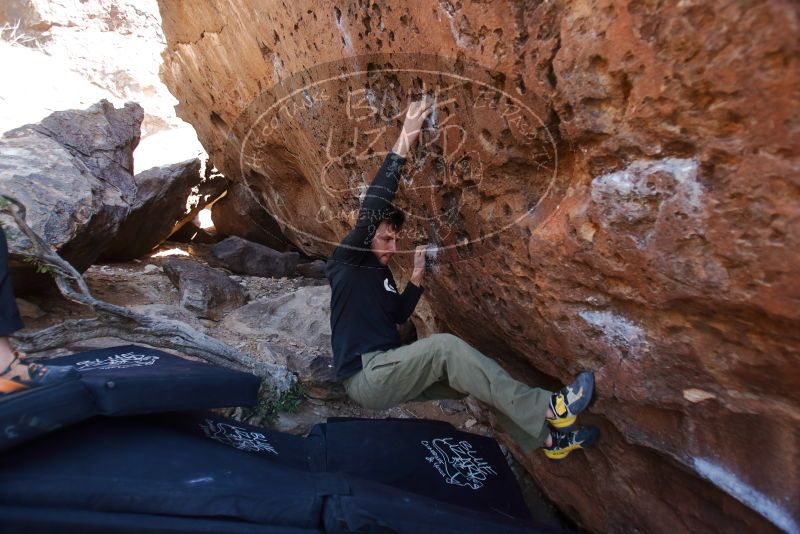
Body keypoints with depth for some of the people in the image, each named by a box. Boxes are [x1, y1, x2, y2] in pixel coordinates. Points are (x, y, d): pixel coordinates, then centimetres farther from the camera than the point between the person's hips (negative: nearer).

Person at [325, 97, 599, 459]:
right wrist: (402, 145, -25)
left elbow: (398, 315, 15)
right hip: (365, 377, -8)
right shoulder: (345, 262, -8)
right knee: (445, 347, -28)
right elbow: (371, 208, -24)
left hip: (384, 371, 8)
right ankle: (547, 408, -21)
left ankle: (548, 437, 6)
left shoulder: (380, 271, 15)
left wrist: (417, 277, 1)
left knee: (469, 376, -3)